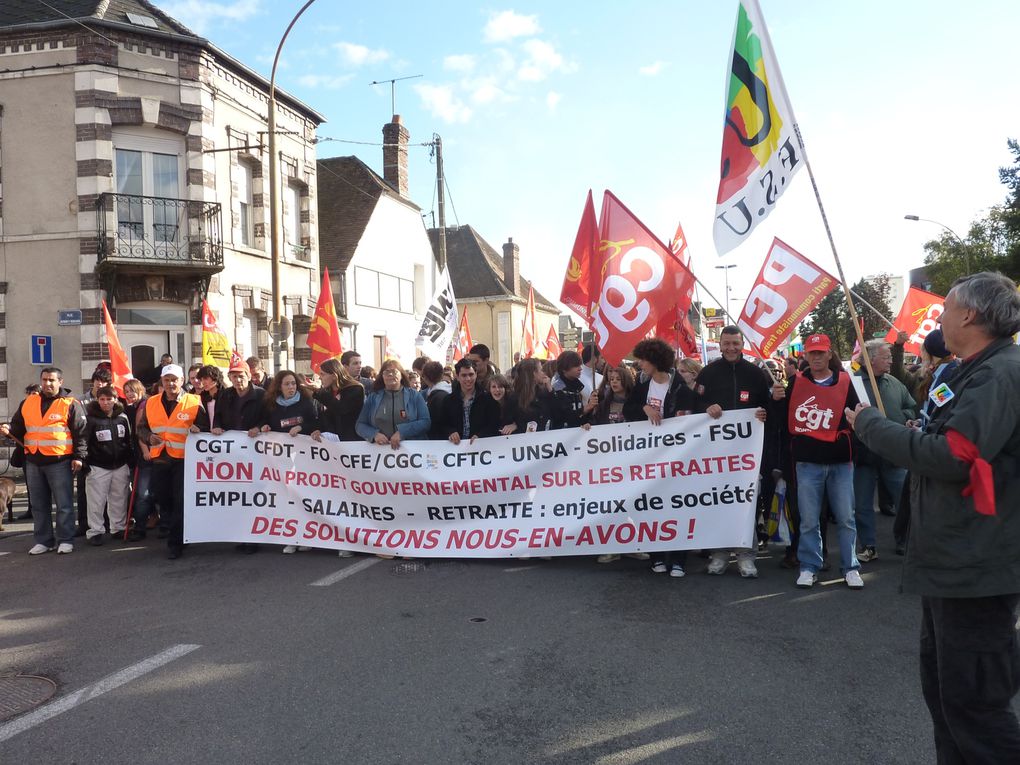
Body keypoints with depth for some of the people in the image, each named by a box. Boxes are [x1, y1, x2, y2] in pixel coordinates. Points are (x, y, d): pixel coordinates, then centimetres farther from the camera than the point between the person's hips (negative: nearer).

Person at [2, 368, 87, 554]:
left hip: (59, 461, -5)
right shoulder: (28, 402, 11)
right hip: (33, 461, 5)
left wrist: (78, 456, -10)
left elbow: (81, 432, -4)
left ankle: (65, 540, 8)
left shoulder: (70, 404, -2)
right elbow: (18, 426, 20)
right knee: (38, 505, 11)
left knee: (64, 504, 0)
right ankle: (43, 540, 20)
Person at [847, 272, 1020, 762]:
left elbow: (952, 456, -28)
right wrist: (918, 434, 4)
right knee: (941, 683, 20)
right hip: (955, 558, 11)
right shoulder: (979, 371, 14)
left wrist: (870, 424, -17)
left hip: (975, 565, -10)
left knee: (971, 701, -2)